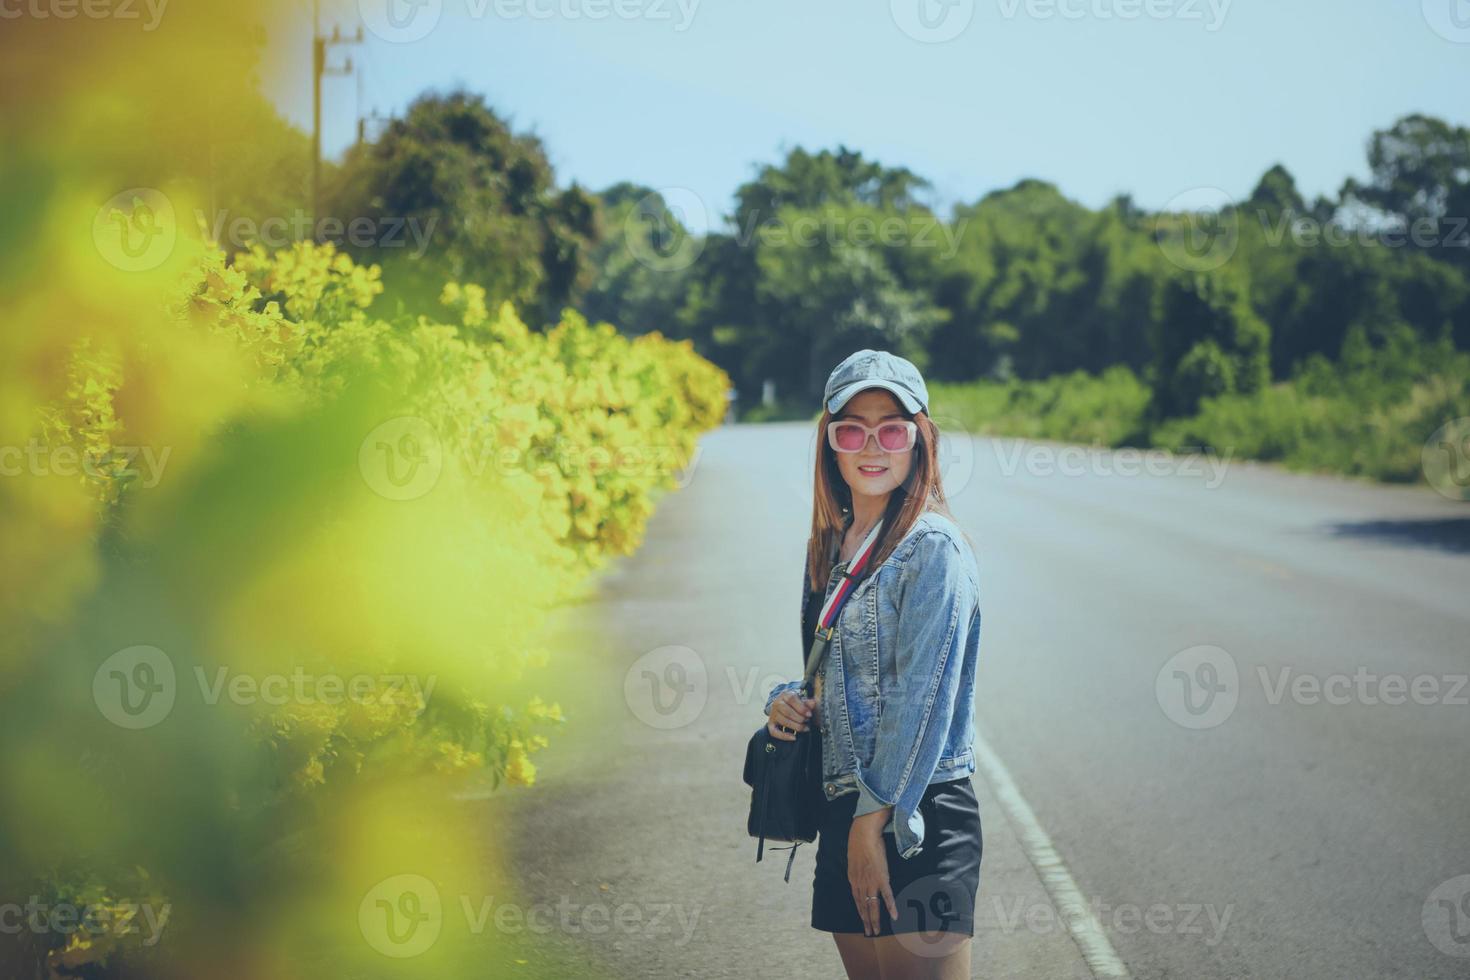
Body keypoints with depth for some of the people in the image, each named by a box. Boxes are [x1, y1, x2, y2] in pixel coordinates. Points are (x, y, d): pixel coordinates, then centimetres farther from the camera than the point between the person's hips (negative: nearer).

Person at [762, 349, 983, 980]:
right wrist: (791, 700, 2)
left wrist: (876, 817, -17)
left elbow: (922, 695, -15)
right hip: (844, 809, 8)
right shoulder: (831, 547, 14)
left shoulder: (933, 549, -10)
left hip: (916, 816, -8)